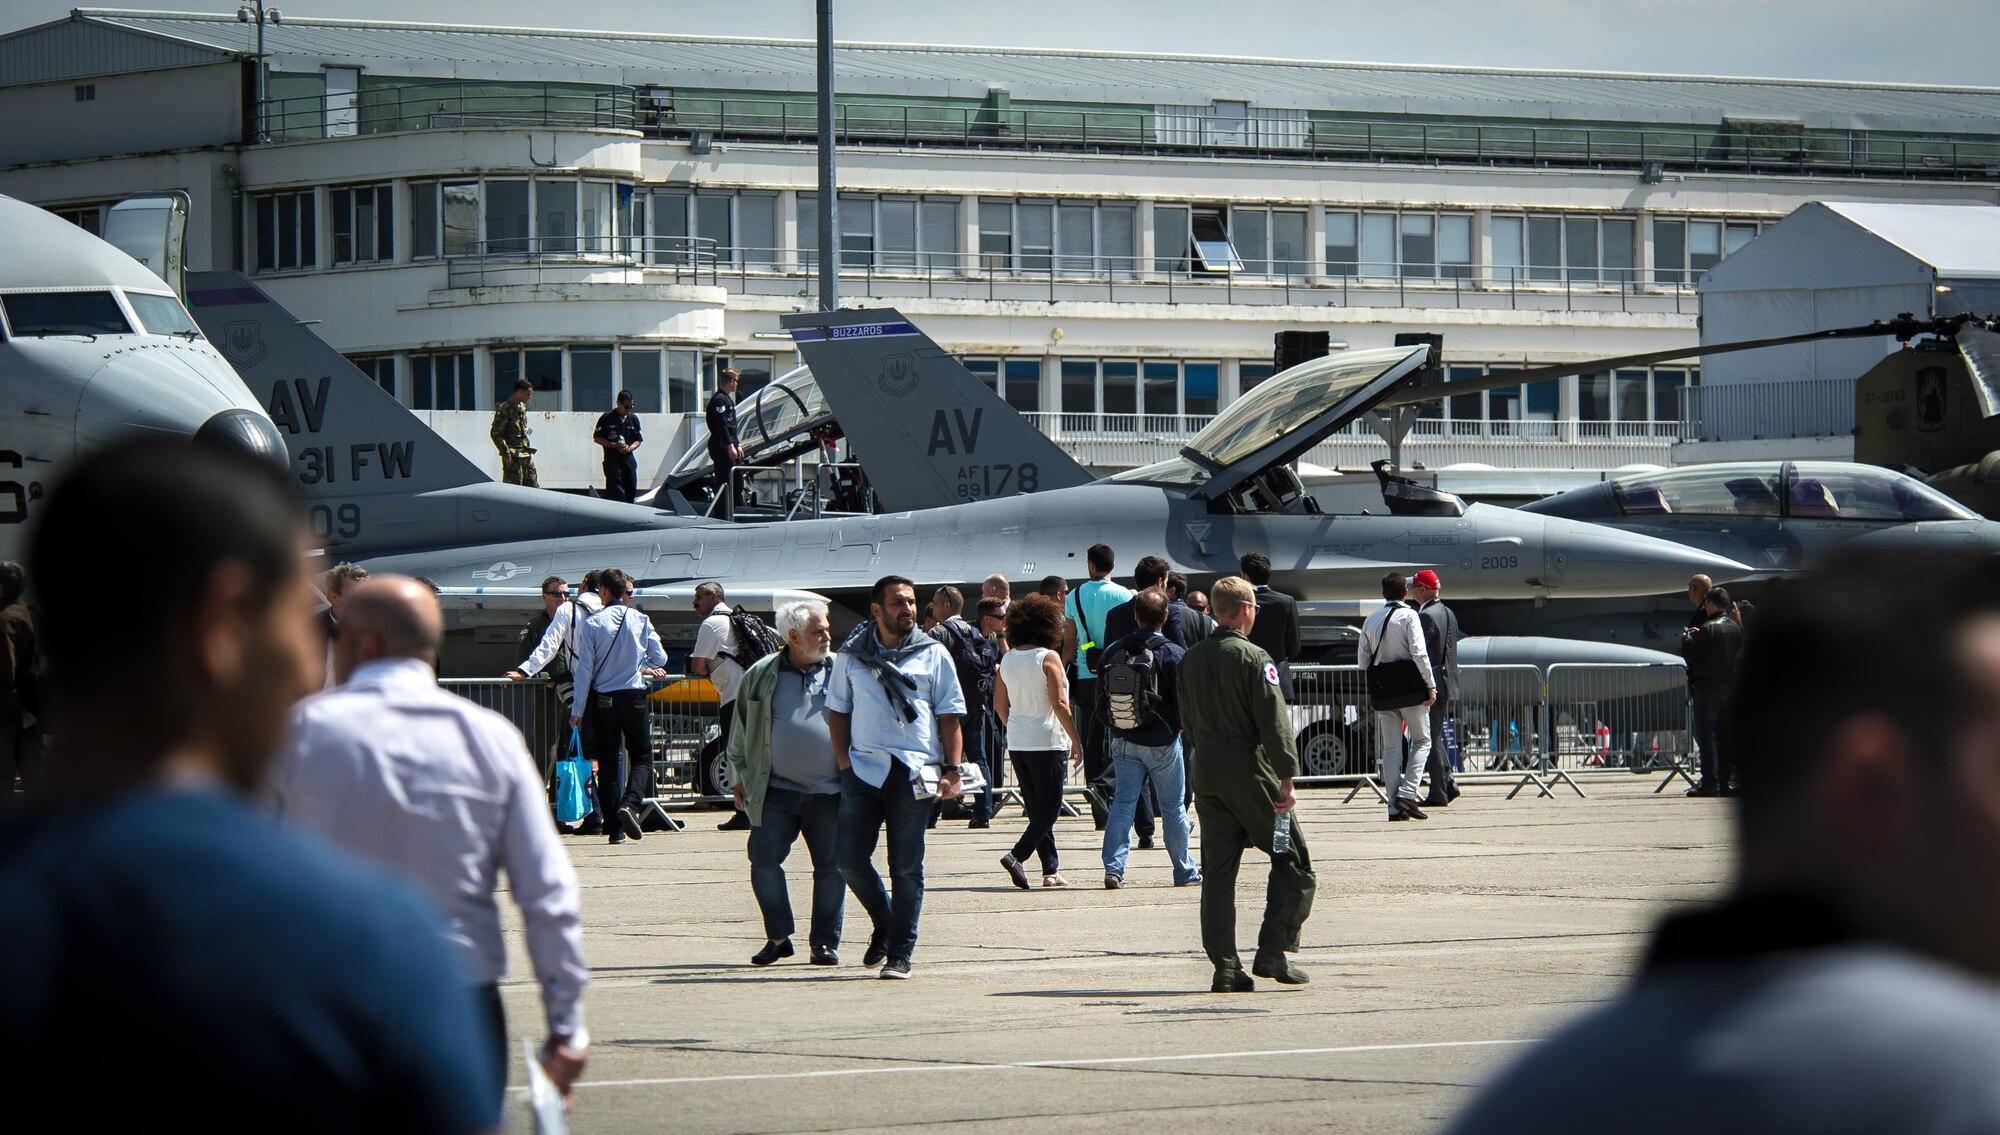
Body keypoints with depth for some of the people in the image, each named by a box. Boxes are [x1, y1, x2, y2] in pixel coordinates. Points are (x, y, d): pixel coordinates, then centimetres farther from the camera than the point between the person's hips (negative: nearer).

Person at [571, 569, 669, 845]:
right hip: (633, 697, 0)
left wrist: (577, 710, -1)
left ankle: (614, 828, 5)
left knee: (607, 762, 6)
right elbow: (660, 658, 3)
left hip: (603, 700, 0)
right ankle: (630, 804, -14)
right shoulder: (640, 620, -2)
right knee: (641, 755, 13)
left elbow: (584, 669, -7)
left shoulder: (593, 623, -7)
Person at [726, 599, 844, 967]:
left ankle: (826, 941, 11)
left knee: (831, 867, 1)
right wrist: (741, 779, 13)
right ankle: (778, 937, 7)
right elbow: (741, 730, 15)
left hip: (829, 793, 0)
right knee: (764, 860, -8)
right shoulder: (761, 675, 7)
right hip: (775, 790, 0)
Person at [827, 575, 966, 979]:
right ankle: (884, 925, 21)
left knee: (906, 866, -1)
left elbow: (949, 716, 7)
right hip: (864, 767, 2)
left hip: (914, 772, -2)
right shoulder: (853, 657, 12)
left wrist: (951, 770, -1)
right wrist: (843, 761, 4)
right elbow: (837, 710, 16)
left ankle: (900, 953, 4)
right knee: (850, 858, -4)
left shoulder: (933, 654, 8)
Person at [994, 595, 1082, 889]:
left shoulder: (1007, 660, 6)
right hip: (1046, 741, -6)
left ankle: (1051, 870, 12)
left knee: (1036, 807, 12)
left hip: (1017, 743, 6)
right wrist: (1076, 741, -10)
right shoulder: (1048, 658, -12)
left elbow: (999, 705, 11)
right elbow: (1059, 704, -15)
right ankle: (1017, 855, -17)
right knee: (1048, 807, -1)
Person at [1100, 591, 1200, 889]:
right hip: (1162, 742, -3)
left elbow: (1101, 699, 5)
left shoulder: (1115, 651, -1)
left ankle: (1114, 867, -8)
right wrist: (1178, 728, 9)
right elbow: (1184, 700, -11)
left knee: (1123, 802, 5)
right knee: (1173, 808, 9)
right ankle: (1184, 871, 18)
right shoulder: (1173, 654, -14)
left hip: (1124, 742, 3)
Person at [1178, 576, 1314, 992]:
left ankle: (1225, 968, 2)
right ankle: (1272, 954, -2)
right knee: (1292, 862, 6)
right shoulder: (1252, 658, -12)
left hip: (1207, 774, 6)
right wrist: (1286, 780, -15)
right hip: (1250, 772, -6)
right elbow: (1274, 722, -16)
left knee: (1217, 871, 7)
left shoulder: (1191, 660, 8)